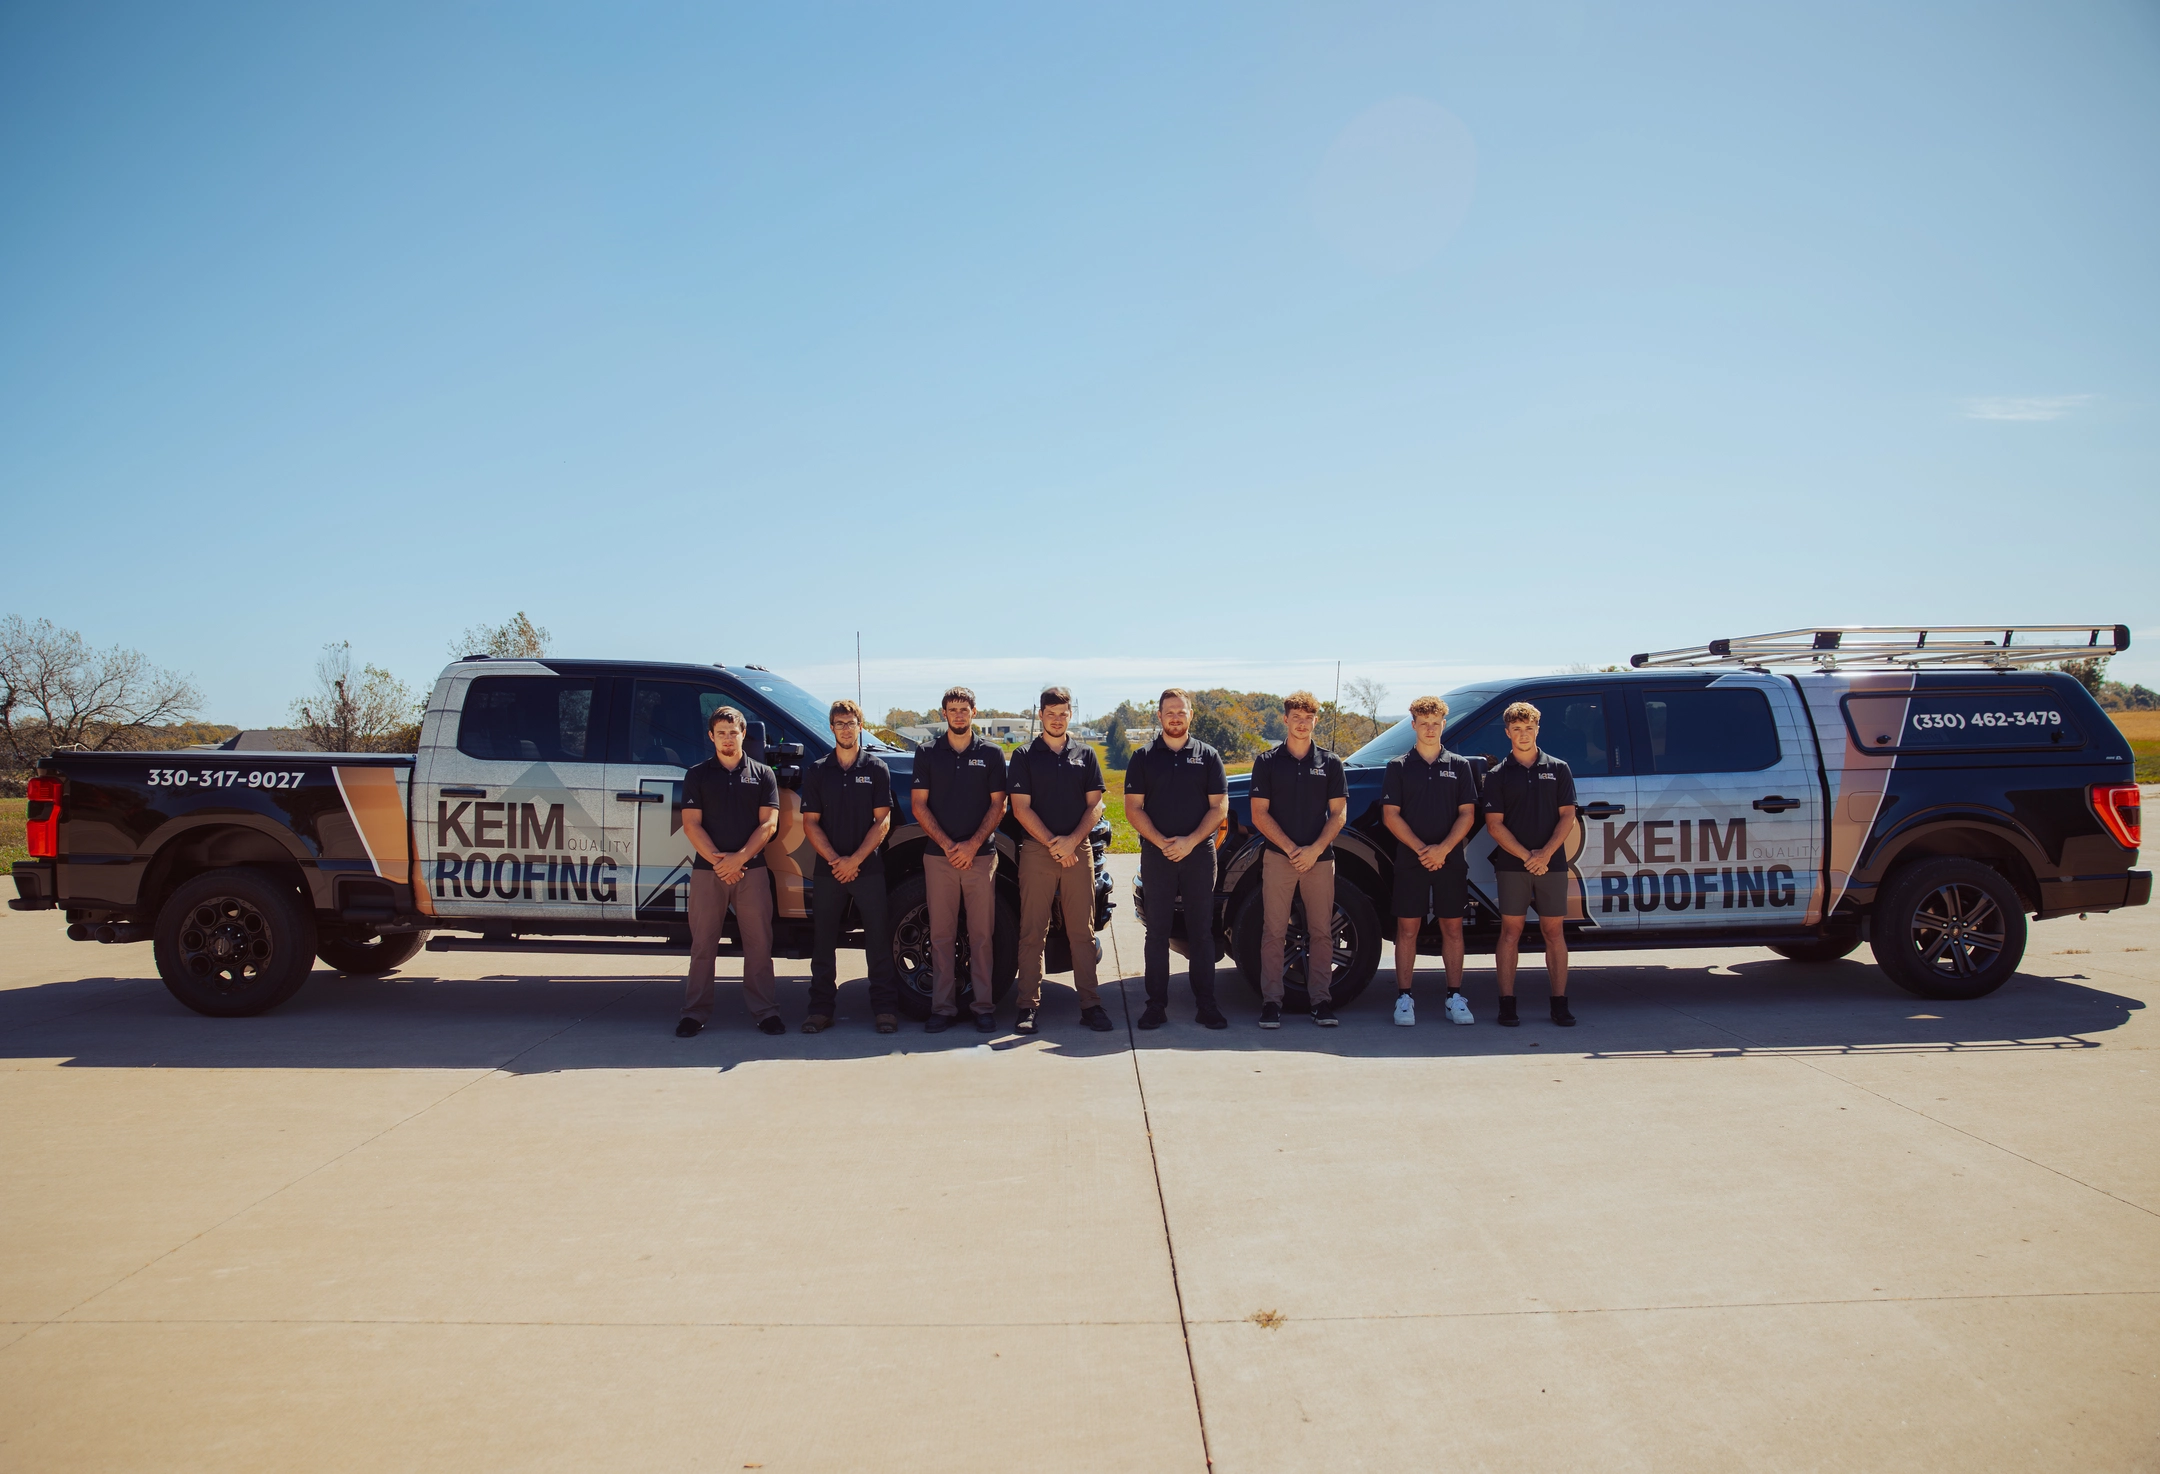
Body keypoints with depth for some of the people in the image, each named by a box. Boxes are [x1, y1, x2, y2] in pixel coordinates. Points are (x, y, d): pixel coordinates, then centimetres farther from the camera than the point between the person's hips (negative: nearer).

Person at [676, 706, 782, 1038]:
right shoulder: (697, 776, 8)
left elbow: (768, 824, 1)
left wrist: (739, 858, -12)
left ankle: (764, 1011, 7)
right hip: (707, 871, 0)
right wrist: (717, 861, -12)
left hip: (752, 870, 0)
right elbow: (691, 824, 1)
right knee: (702, 945, 4)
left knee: (759, 944, 1)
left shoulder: (762, 774, 8)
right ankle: (695, 1013, 11)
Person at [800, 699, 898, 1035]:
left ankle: (885, 1008, 6)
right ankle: (820, 1010, 13)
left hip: (869, 868, -2)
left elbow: (882, 821, -1)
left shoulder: (876, 768, 4)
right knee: (823, 942, 5)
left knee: (879, 941, 0)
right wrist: (834, 860, -10)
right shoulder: (817, 771, 8)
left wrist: (854, 860, -11)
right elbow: (810, 822, 4)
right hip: (827, 869, 2)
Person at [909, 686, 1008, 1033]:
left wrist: (972, 844, -9)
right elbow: (919, 805, 4)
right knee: (941, 936, 3)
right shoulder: (928, 754, 8)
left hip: (980, 856, -1)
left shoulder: (991, 754, 6)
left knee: (982, 935, 1)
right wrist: (946, 845, -8)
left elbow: (998, 805, 3)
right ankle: (942, 1008, 9)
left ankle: (984, 1006, 8)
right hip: (939, 857, 1)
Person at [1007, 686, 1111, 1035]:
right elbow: (1021, 809, -1)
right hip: (1036, 852, -1)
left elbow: (1095, 805, 7)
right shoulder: (1024, 757, 5)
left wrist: (1072, 841, -9)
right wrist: (1053, 845, -10)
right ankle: (1029, 1005, 4)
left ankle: (1090, 1004, 6)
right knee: (1032, 933, -1)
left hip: (1078, 851, 2)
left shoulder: (1085, 755, 12)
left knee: (1082, 932, 3)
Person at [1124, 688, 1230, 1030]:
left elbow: (1219, 807, 2)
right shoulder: (1144, 758, 6)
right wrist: (1162, 842, -11)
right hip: (1156, 855, 0)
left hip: (1199, 853, 0)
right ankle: (1157, 1004, 9)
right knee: (1157, 931, 3)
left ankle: (1205, 1004, 9)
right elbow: (1133, 808, 1)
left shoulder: (1208, 756, 7)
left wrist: (1190, 841, -11)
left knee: (1201, 931, 3)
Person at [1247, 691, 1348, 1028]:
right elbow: (1259, 814, 0)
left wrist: (1314, 850, -9)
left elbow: (1338, 814, 5)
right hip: (1278, 858, -1)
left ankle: (1320, 1000, 11)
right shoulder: (1268, 761, 4)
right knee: (1273, 932, -1)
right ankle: (1271, 1001, 4)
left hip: (1320, 858, 1)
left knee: (1321, 933, 3)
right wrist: (1291, 848, -10)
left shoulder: (1330, 763, 8)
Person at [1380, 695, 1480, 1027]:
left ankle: (1455, 997, 12)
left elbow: (1467, 814, 3)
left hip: (1450, 860, 1)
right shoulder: (1399, 766, 4)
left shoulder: (1460, 765, 7)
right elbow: (1391, 815, -1)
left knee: (1452, 928, 5)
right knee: (1407, 929, 0)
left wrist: (1443, 848, -12)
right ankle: (1404, 998, 6)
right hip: (1410, 861, -1)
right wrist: (1420, 849, -12)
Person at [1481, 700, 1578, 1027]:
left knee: (1554, 931, 3)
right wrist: (1527, 856, -12)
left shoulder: (1558, 769, 8)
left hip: (1552, 864, 1)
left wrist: (1546, 854, -11)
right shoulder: (1498, 775, 5)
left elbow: (1567, 817, 3)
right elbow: (1494, 824, -1)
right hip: (1511, 865, -1)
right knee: (1511, 931, -1)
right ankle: (1507, 1003, 2)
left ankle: (1560, 1003, 8)